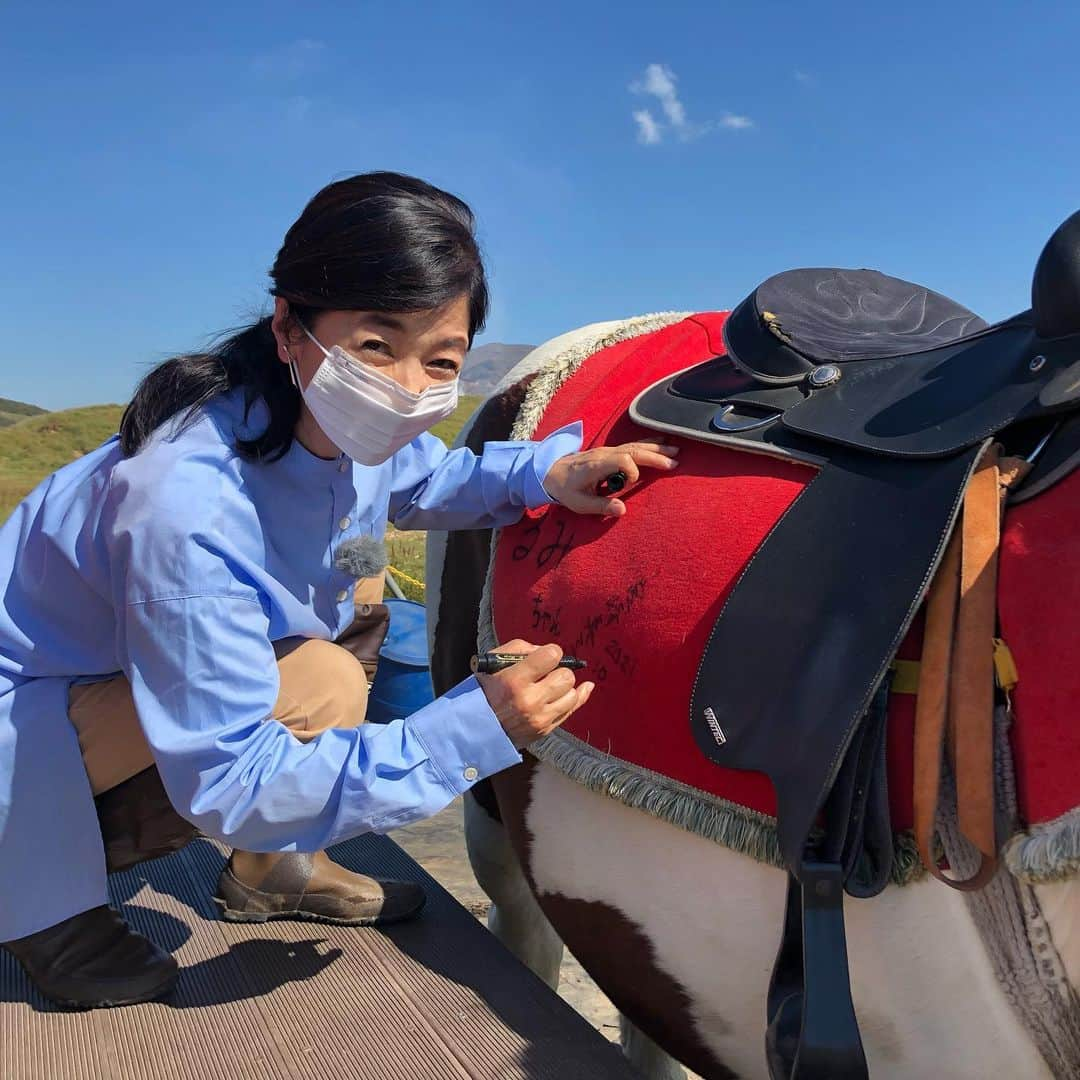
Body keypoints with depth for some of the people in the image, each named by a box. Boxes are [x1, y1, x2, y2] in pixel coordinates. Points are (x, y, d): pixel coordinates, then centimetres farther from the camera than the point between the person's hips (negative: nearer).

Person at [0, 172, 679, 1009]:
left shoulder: (341, 426, -17)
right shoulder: (189, 509, -39)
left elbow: (428, 480, 7)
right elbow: (230, 782, -32)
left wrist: (546, 473, -14)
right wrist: (470, 731, -40)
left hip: (139, 669, 8)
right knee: (319, 686, -27)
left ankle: (272, 866, 13)